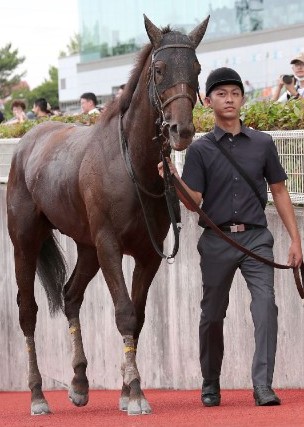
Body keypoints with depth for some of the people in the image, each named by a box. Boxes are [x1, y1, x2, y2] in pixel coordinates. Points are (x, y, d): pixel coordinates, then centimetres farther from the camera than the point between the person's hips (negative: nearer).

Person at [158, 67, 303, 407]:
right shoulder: (200, 149, 1)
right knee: (212, 315, 9)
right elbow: (193, 202, -4)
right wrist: (173, 179, -24)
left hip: (255, 238, 0)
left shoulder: (262, 144, 5)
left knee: (265, 306, -16)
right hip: (217, 241, 0)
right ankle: (210, 385, 25)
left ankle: (263, 386, -18)